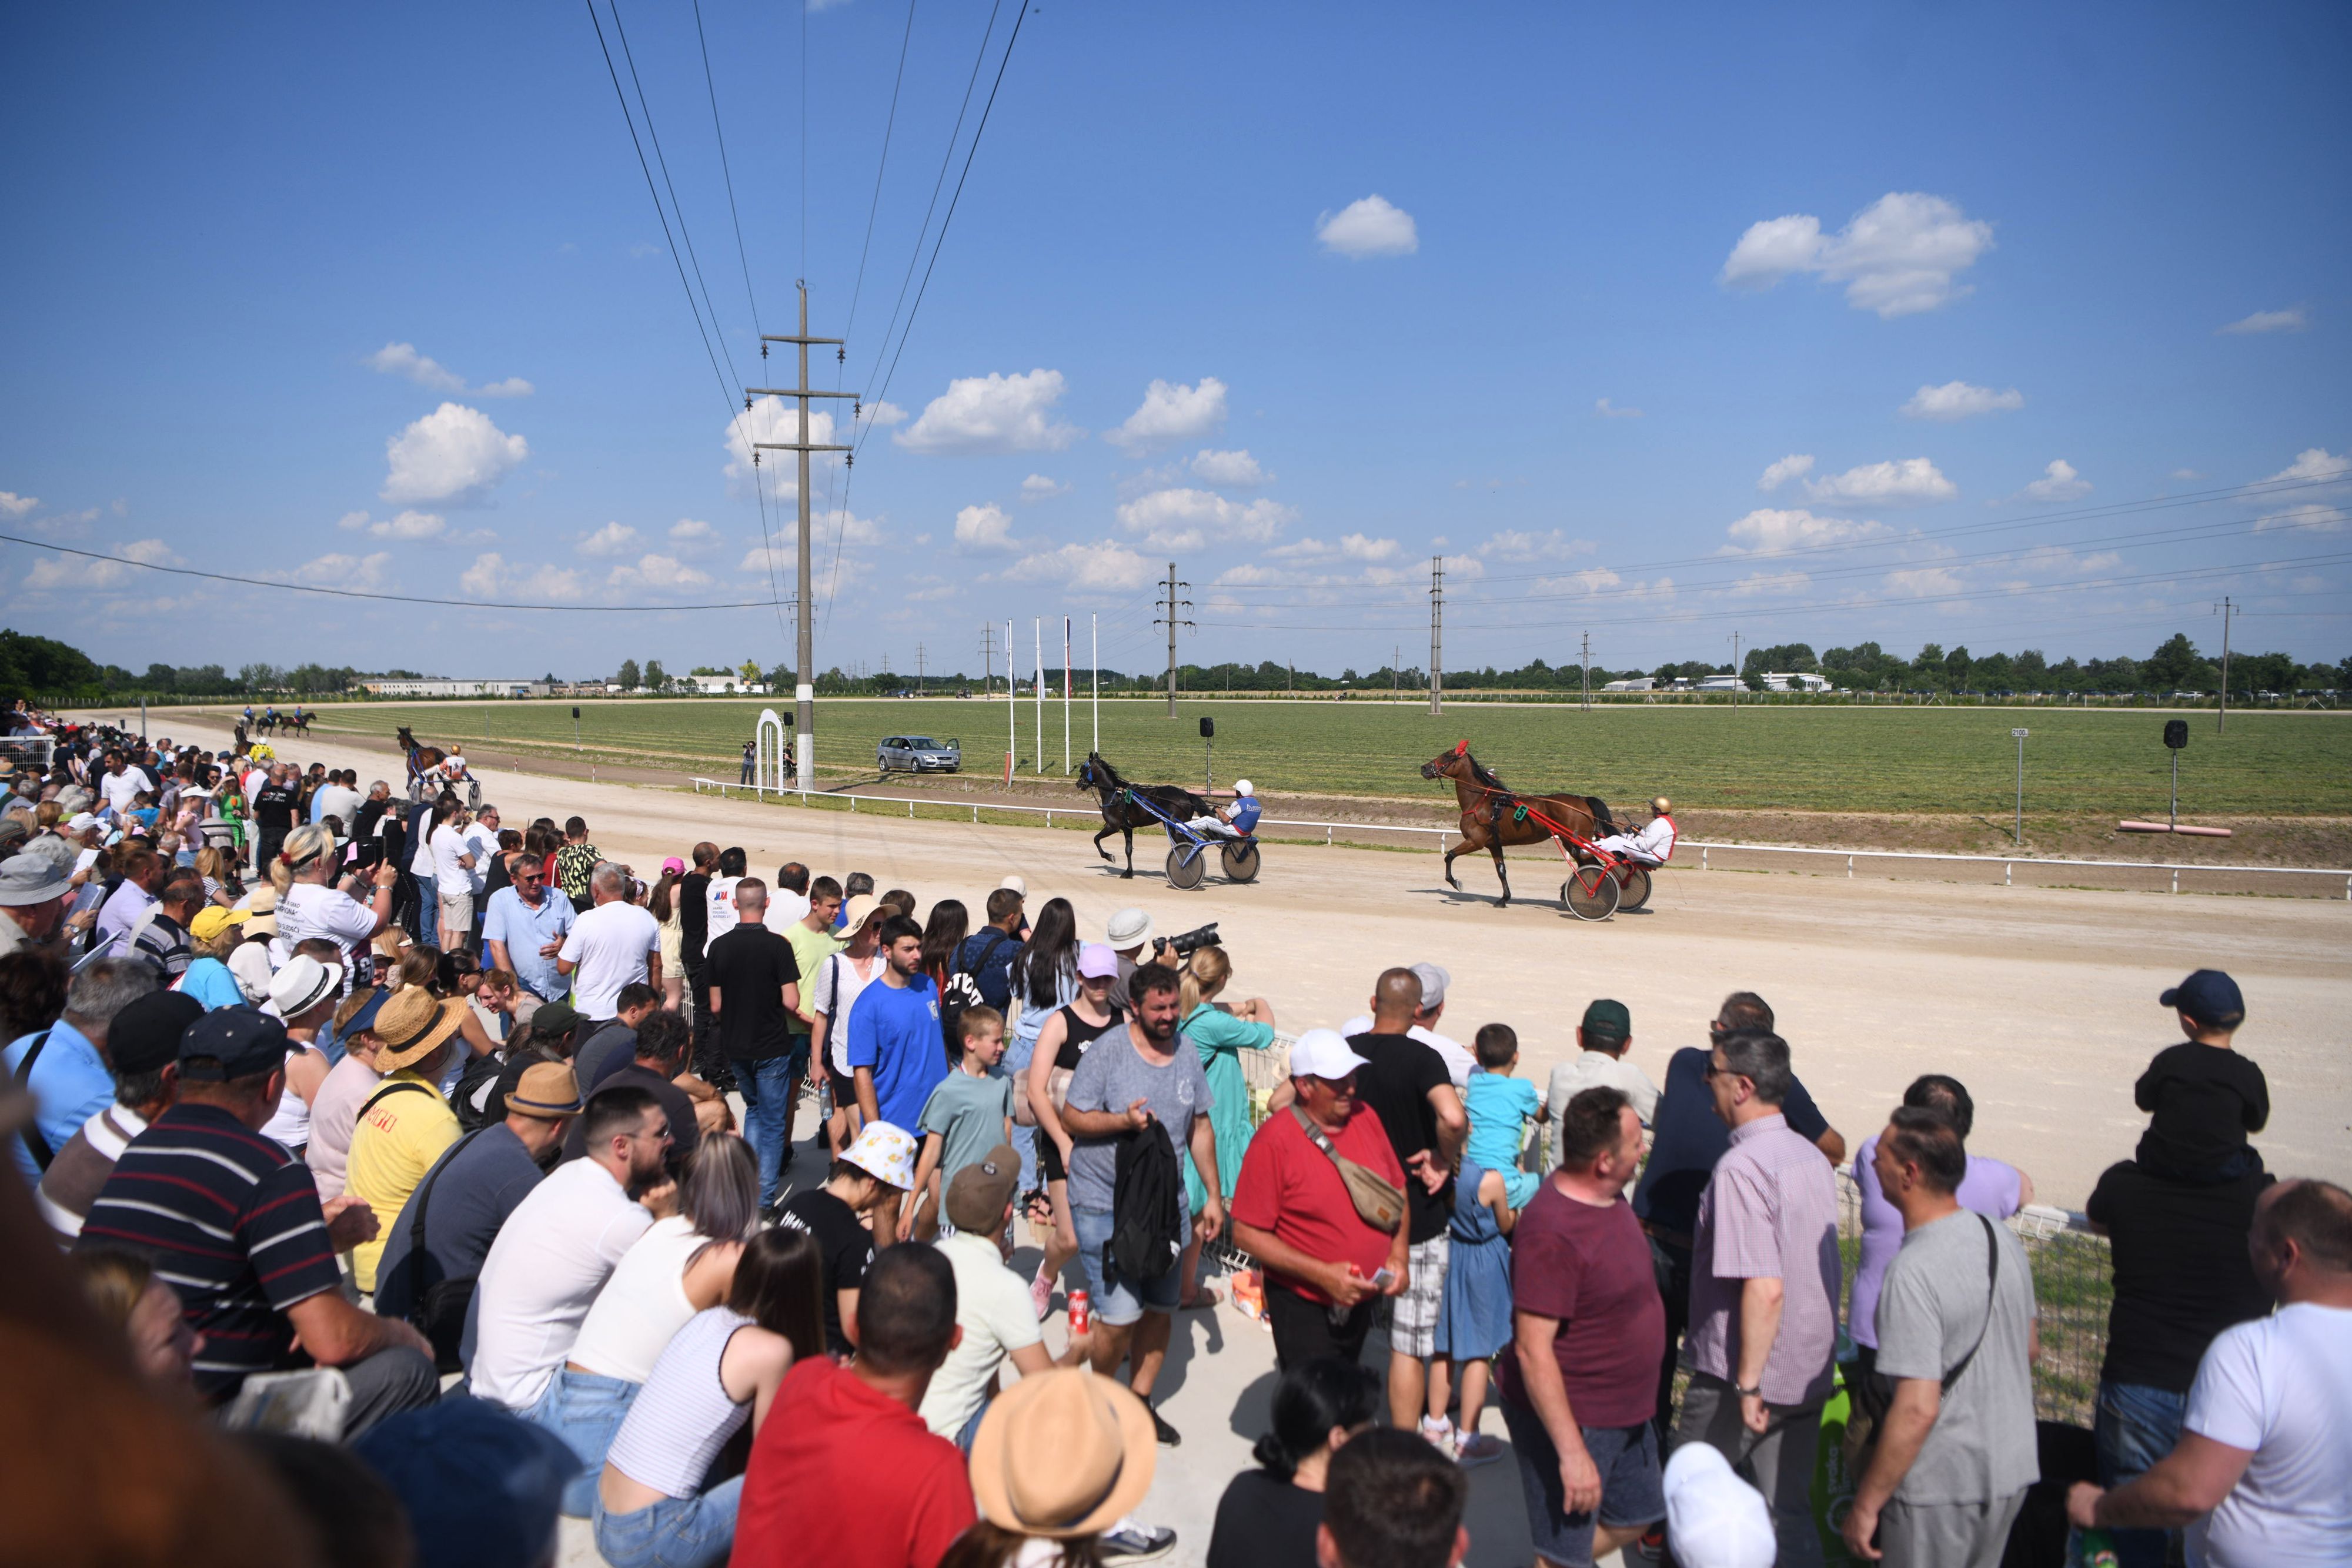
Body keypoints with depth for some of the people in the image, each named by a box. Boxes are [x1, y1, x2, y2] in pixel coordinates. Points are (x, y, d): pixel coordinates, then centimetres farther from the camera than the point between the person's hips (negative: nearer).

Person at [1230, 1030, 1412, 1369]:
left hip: (1361, 1300, 6)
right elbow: (1246, 1233, -18)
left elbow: (1398, 1190, 13)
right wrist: (1322, 1274, -22)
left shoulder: (1366, 1118, -1)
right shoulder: (1275, 1140, -19)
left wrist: (1399, 1254, -3)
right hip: (1304, 1307, -6)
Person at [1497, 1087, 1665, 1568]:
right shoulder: (1552, 1232, -30)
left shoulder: (1605, 1195, -1)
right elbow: (1532, 1351, -28)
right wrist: (1571, 1452, -27)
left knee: (1633, 1518, 23)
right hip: (1570, 1417, -9)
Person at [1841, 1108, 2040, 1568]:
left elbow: (1918, 1409, -27)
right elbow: (2028, 1351, 14)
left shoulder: (1915, 1271, -26)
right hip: (2011, 1473, 8)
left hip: (1941, 1486, -8)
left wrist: (1866, 1504, -19)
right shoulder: (2004, 1241, 0)